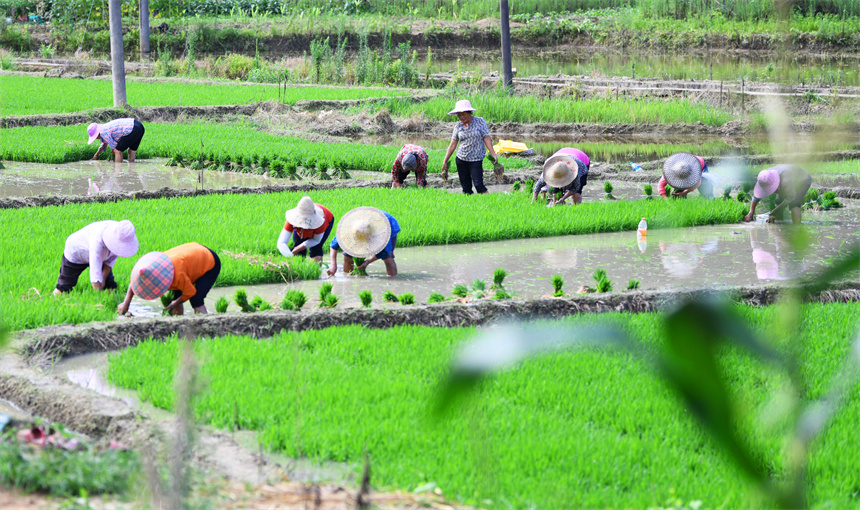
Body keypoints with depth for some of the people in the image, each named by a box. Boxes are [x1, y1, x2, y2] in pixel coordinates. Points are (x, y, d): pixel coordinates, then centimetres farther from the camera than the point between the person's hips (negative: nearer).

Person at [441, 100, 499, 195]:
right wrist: (445, 162, 9)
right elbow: (453, 145, 11)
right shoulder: (458, 126, 8)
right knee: (465, 187, 2)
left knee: (479, 185, -13)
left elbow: (486, 139, -2)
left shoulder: (479, 122, -1)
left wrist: (493, 154, -11)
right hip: (461, 159, 4)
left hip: (476, 160, -4)